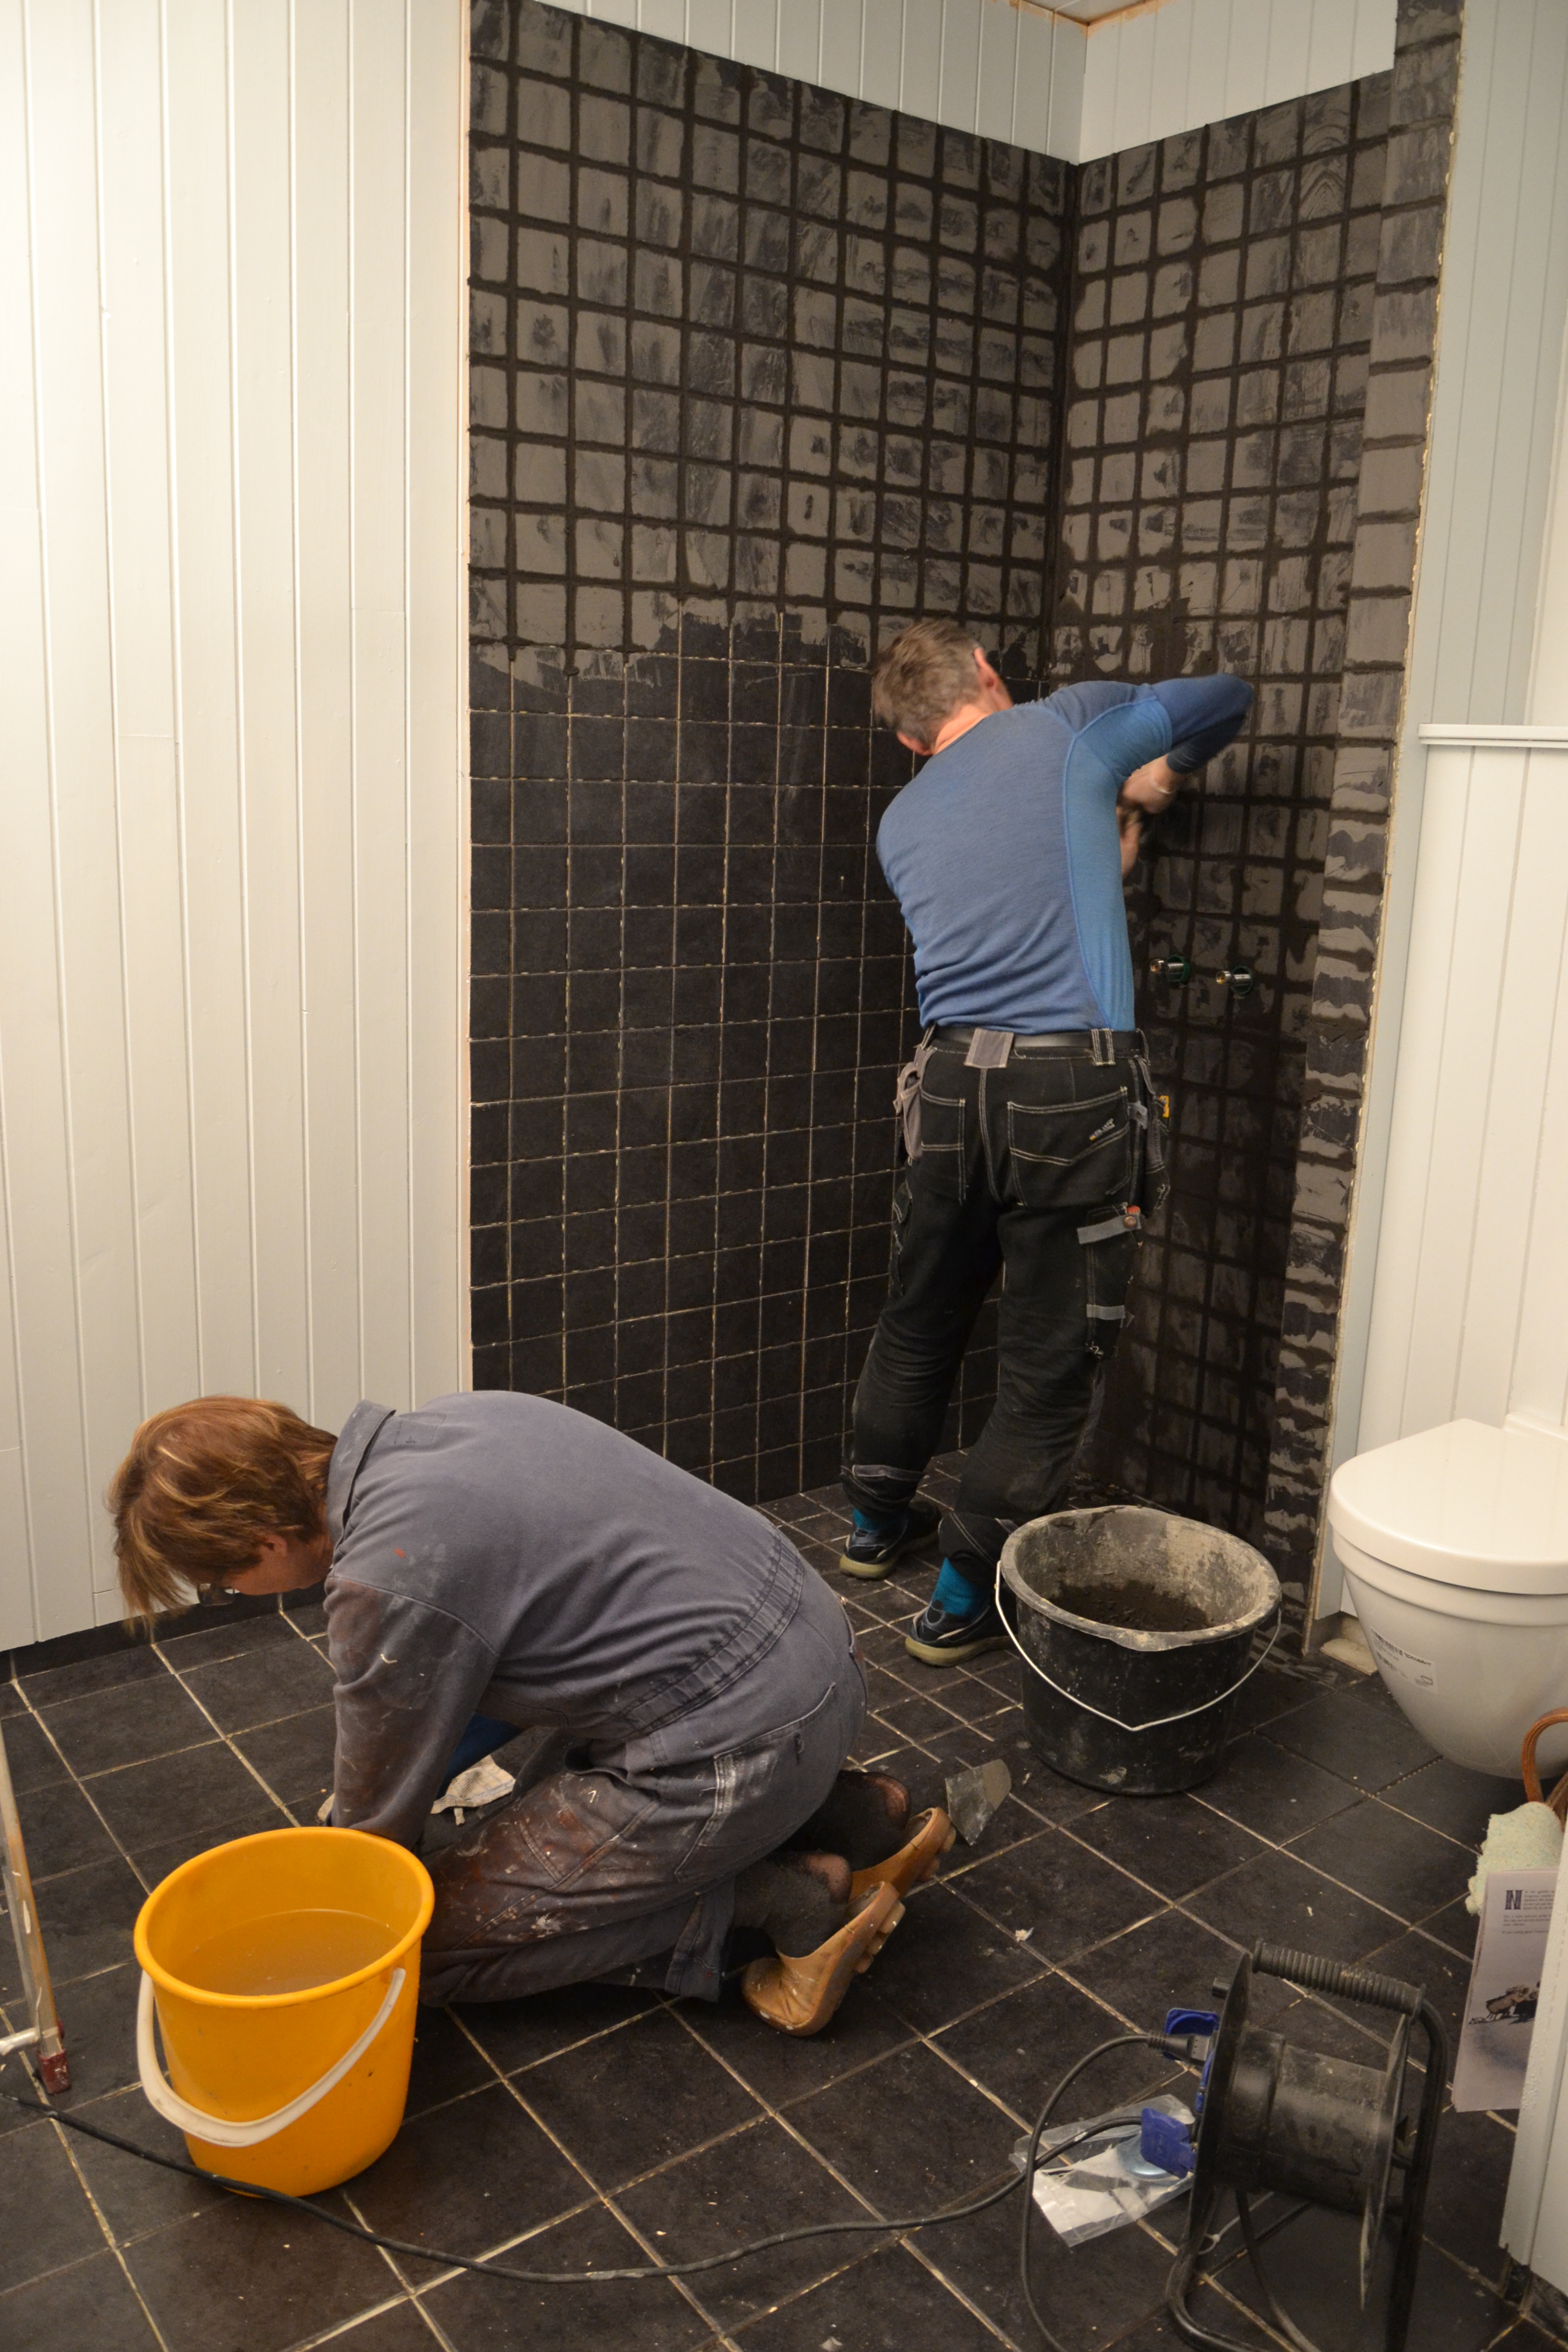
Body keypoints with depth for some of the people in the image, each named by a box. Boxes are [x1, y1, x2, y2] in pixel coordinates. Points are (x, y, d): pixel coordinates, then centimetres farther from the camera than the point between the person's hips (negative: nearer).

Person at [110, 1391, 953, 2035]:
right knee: (553, 1810, 30)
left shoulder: (388, 1582, -19)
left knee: (436, 1943, 2)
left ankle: (785, 1899, 0)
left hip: (740, 1743, -9)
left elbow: (377, 1823, -2)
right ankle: (848, 1815, 19)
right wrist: (422, 1776, 25)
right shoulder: (449, 1422, 6)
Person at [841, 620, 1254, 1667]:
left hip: (951, 1081, 5)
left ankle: (877, 1522, 41)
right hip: (1074, 1084, -5)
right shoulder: (1068, 725, 5)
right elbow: (1230, 698, 18)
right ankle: (964, 1599, 12)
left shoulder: (901, 824, 16)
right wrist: (1156, 777, 32)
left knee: (919, 1320, 23)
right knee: (1051, 1363, 5)